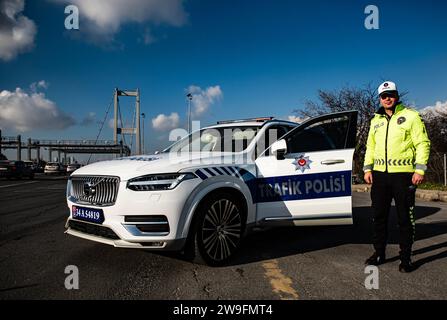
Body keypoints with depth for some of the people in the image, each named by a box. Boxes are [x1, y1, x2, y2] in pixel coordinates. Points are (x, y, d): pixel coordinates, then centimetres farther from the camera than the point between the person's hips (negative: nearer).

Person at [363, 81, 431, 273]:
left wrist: (420, 170, -13)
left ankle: (405, 258, 14)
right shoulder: (376, 121, 15)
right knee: (378, 216, 10)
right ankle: (379, 253, 22)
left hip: (403, 174, -5)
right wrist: (367, 168, 9)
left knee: (405, 218, 3)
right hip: (380, 174, 5)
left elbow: (422, 144, -5)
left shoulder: (411, 116, 0)